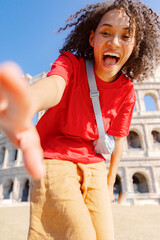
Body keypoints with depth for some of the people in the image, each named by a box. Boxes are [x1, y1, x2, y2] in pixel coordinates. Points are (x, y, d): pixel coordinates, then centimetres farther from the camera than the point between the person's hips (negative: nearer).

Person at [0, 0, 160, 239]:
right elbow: (53, 85, -37)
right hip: (55, 161, -3)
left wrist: (109, 185, 14)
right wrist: (30, 102, -63)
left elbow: (117, 139, 5)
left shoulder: (126, 91, -2)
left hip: (94, 167, 4)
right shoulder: (71, 63, -12)